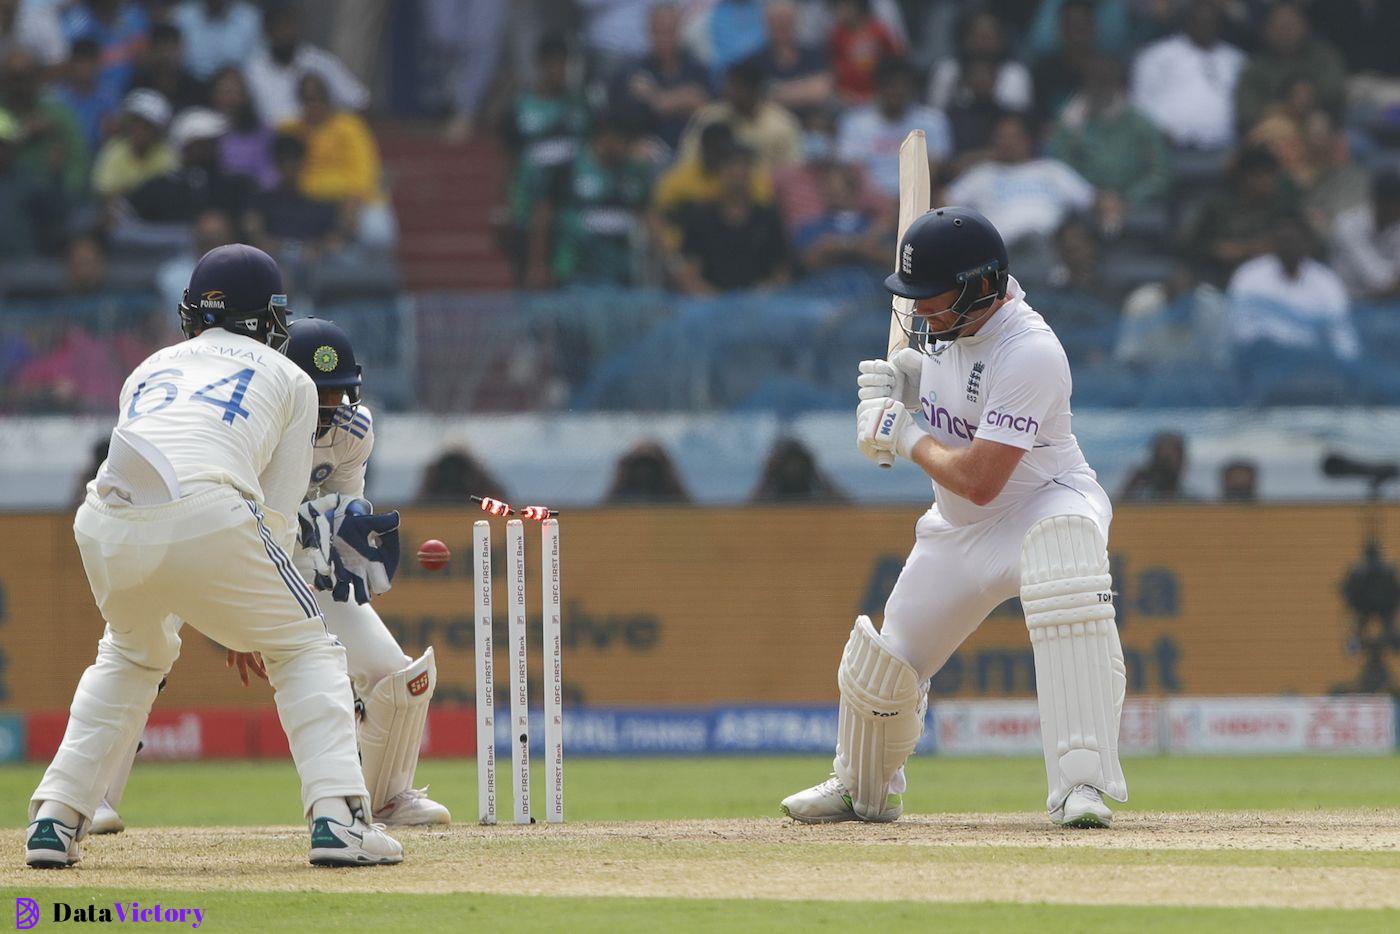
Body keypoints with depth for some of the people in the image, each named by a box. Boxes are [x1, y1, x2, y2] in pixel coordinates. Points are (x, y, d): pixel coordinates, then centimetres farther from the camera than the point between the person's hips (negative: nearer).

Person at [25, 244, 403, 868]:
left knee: (133, 654, 31)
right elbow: (278, 514, 18)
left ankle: (54, 818, 21)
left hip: (106, 526, 4)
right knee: (305, 651, 15)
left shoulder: (153, 366, 34)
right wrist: (244, 613, 30)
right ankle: (337, 818, -3)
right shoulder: (288, 378, 25)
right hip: (206, 514, -4)